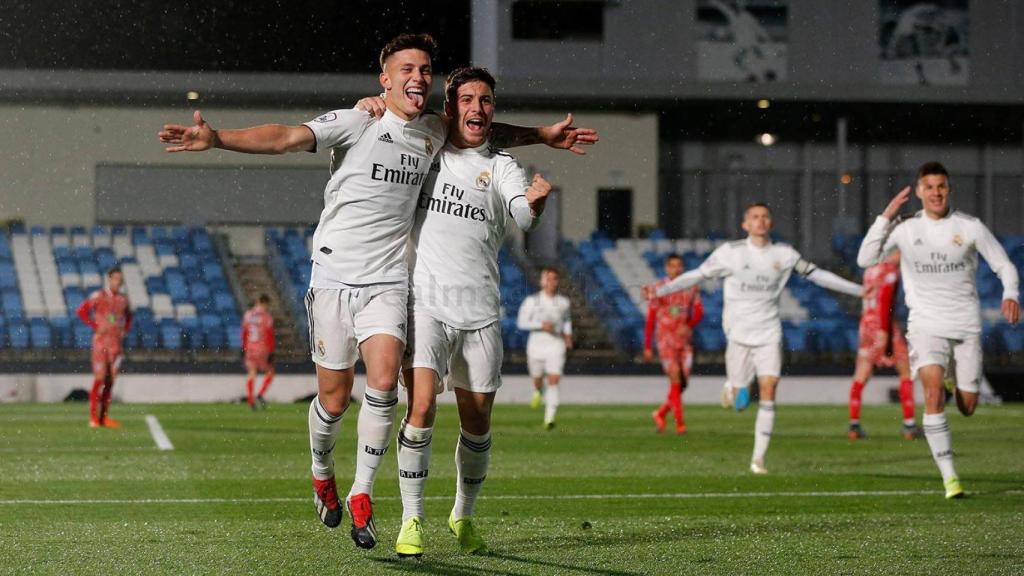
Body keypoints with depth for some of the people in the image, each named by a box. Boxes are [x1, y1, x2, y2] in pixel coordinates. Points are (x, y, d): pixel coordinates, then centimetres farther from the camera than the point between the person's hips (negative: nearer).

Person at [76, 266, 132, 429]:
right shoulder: (98, 296, -4)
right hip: (101, 342, -5)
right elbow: (82, 311, -7)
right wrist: (95, 327, -9)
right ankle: (93, 417, -6)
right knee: (99, 378, -9)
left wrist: (125, 330, 10)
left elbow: (128, 317, 27)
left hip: (117, 342, 5)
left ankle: (104, 417, 10)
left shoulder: (123, 299, 11)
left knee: (110, 380, 4)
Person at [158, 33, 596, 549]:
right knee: (333, 399, 2)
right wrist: (216, 139, -36)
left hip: (388, 282, 3)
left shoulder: (436, 132, 7)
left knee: (383, 382, -18)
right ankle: (321, 474, 33)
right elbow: (288, 138, -22)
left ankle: (361, 495, -4)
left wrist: (544, 136, 33)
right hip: (334, 275, -3)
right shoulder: (355, 122, -9)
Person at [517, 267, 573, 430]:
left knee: (554, 381, -15)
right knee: (537, 378, 14)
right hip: (537, 343, 0)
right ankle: (537, 392, 53)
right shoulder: (532, 301, -4)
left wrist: (568, 335, 10)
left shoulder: (563, 302, 5)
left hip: (556, 344, 0)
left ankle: (549, 418, -19)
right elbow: (521, 322, -9)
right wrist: (541, 325, -21)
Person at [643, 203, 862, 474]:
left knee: (768, 389, -11)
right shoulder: (731, 252, -2)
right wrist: (661, 290, -6)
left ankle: (758, 459, -5)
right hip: (739, 333, -1)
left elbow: (816, 274, 11)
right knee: (739, 399, -3)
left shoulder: (784, 254, 4)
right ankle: (732, 388, 37)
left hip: (769, 334, 1)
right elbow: (697, 275, 1)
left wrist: (859, 290, 10)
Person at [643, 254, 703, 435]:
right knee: (675, 378, -14)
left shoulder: (691, 288, 8)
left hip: (684, 340, 4)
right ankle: (679, 423, -12)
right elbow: (650, 319, 0)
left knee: (683, 381, 2)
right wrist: (647, 347, -1)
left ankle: (660, 413, 23)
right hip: (666, 340, -4)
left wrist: (689, 325, -18)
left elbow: (699, 311, 4)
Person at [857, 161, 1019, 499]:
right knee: (934, 393, -22)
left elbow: (1004, 266, 2)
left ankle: (952, 378, 43)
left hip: (966, 327, 1)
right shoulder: (906, 229, -1)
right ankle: (949, 476, -18)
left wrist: (1011, 295, -18)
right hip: (926, 326, -1)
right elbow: (866, 259, -7)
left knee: (967, 407, 5)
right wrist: (886, 216, -12)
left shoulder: (971, 228, -3)